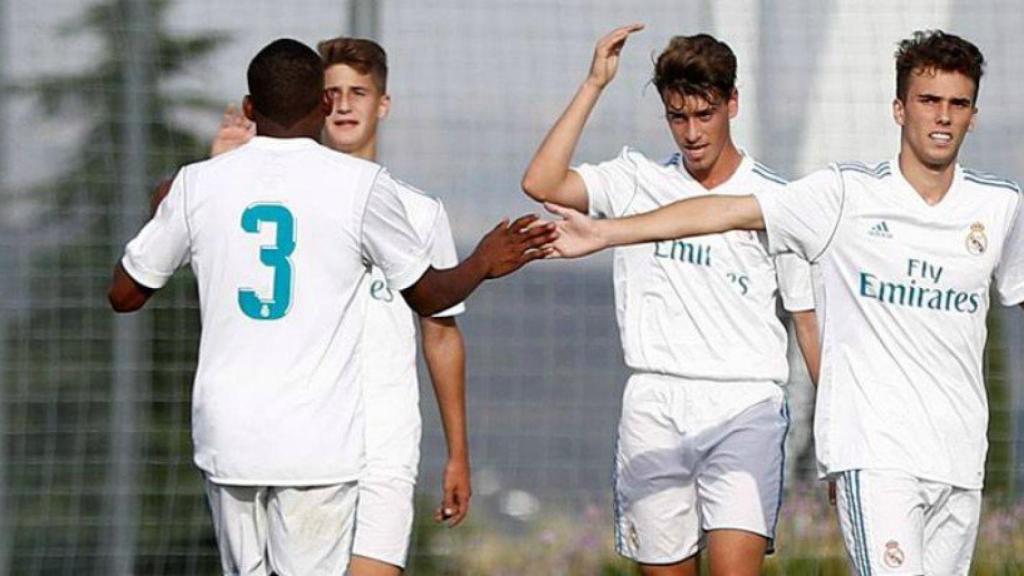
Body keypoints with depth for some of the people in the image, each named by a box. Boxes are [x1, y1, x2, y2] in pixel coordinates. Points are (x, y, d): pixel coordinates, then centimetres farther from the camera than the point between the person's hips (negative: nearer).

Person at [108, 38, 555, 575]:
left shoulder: (199, 184, 1)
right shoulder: (361, 185, -5)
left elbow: (124, 293, 11)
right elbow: (429, 295, 8)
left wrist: (163, 209, 29)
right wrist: (483, 264, 29)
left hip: (226, 436, 3)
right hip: (317, 445, -3)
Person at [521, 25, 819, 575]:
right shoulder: (637, 181, 9)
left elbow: (811, 322, 10)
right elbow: (540, 184, -8)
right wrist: (593, 85, -8)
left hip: (745, 409, -2)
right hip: (654, 407, 2)